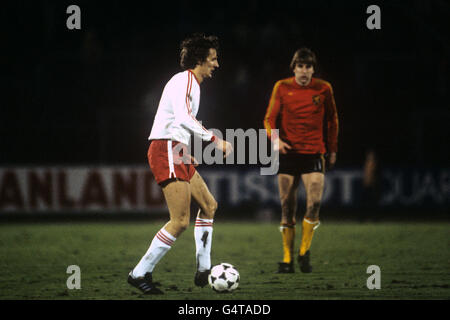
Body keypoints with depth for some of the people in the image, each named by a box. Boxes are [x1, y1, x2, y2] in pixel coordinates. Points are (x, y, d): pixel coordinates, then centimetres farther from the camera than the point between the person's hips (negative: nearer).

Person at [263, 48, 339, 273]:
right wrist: (275, 138, -16)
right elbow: (269, 118, 3)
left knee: (314, 202, -17)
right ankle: (287, 258, 10)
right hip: (288, 153, 1)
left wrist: (332, 149, 11)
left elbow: (332, 120, 13)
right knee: (287, 208, 0)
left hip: (314, 153, -1)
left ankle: (304, 253, 0)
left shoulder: (323, 89, 2)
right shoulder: (282, 87, 2)